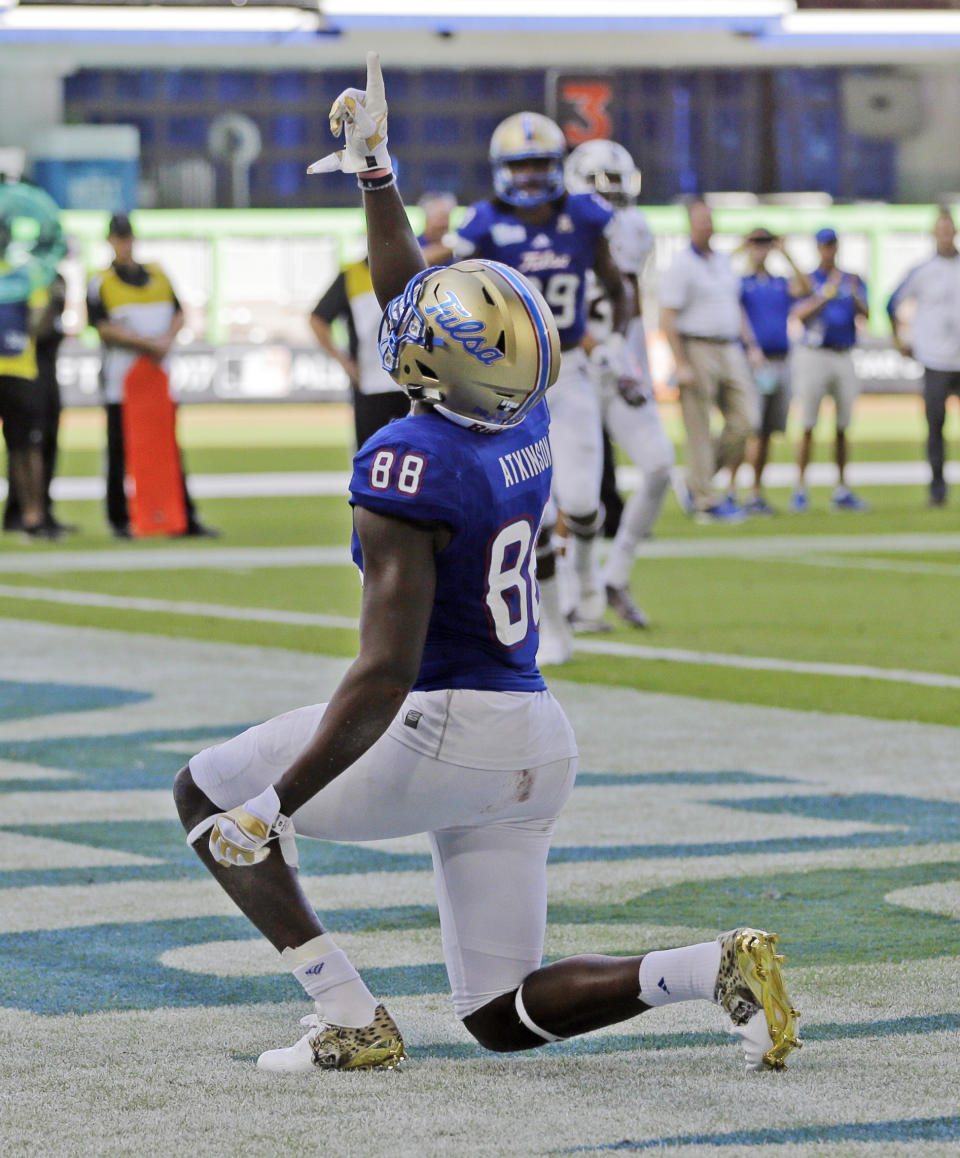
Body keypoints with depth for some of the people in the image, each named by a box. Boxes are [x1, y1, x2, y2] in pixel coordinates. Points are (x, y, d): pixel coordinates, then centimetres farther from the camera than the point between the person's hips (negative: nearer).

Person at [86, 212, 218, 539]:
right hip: (121, 375, -4)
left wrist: (167, 340, -7)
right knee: (120, 451, -2)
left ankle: (186, 518, 3)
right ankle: (119, 519, 5)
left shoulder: (158, 275, 14)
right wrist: (146, 343, -18)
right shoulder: (101, 283, -1)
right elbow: (104, 327, -10)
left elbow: (179, 314, 14)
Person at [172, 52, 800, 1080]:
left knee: (207, 796, 12)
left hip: (447, 729, -8)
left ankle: (351, 1021, 3)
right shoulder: (524, 419, 4)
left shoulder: (411, 467, -20)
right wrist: (374, 172, 30)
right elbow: (410, 299, 25)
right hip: (537, 740, 8)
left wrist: (276, 805, -21)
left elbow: (386, 674, -24)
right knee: (503, 1016, 15)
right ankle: (715, 968, -6)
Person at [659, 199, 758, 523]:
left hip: (729, 350, 7)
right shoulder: (680, 266, -8)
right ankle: (706, 502, 2)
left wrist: (749, 346, 16)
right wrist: (682, 365, -18)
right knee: (699, 430, -3)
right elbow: (667, 319, -12)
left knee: (744, 420, 0)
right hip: (697, 350, -7)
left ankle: (697, 484, 15)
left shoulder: (724, 262, 16)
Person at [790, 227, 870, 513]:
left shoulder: (852, 281, 12)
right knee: (808, 426, -6)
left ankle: (841, 492, 9)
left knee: (842, 427, 5)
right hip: (814, 356, -3)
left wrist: (856, 296, -22)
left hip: (844, 357, 3)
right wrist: (825, 296, -27)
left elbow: (865, 315, -2)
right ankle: (800, 491, -5)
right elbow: (799, 314, -12)